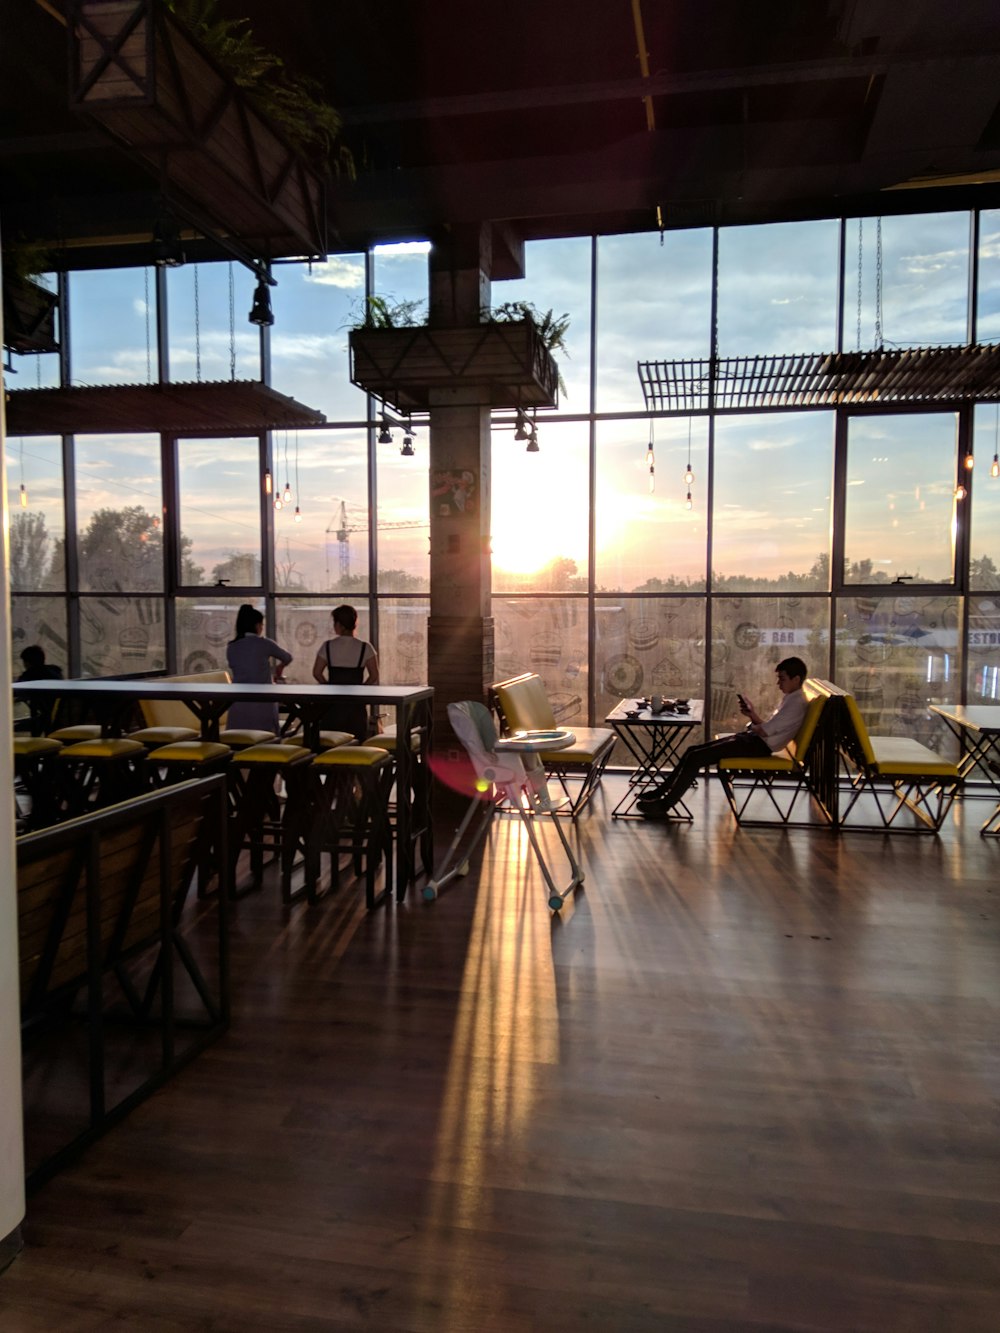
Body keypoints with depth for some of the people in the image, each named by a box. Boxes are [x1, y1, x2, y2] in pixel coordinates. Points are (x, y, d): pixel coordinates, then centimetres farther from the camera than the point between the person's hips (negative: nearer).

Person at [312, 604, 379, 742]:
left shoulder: (327, 646, -2)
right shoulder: (365, 647, -3)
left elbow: (317, 673, 0)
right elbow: (374, 676, -3)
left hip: (333, 701, 0)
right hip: (356, 703, 0)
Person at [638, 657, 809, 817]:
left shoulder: (797, 703, -14)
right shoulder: (790, 698, 18)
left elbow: (763, 731, -18)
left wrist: (752, 725, 3)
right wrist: (753, 714, 2)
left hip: (758, 745, -10)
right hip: (751, 738, 10)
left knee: (695, 757, -16)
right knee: (693, 750, 4)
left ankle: (664, 805, -10)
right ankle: (662, 790, 9)